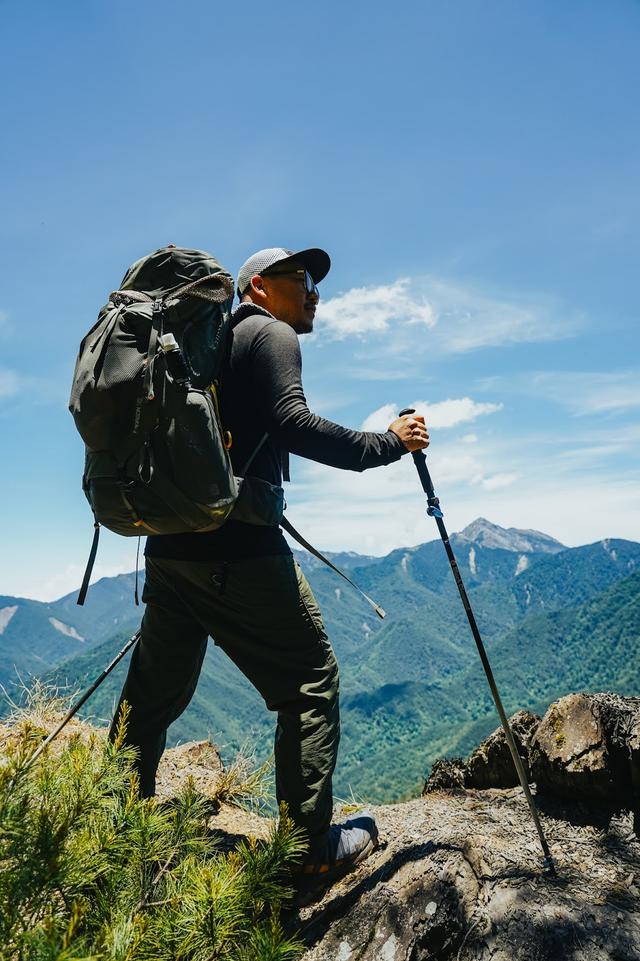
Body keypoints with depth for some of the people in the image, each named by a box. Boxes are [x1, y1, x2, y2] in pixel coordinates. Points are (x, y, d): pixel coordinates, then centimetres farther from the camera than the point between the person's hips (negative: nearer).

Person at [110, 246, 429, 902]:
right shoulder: (270, 334, 1)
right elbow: (289, 423, -16)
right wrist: (385, 443, -10)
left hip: (170, 544, 9)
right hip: (236, 548, -9)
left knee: (156, 691, 17)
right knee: (311, 680, 1)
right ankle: (312, 850, 6)